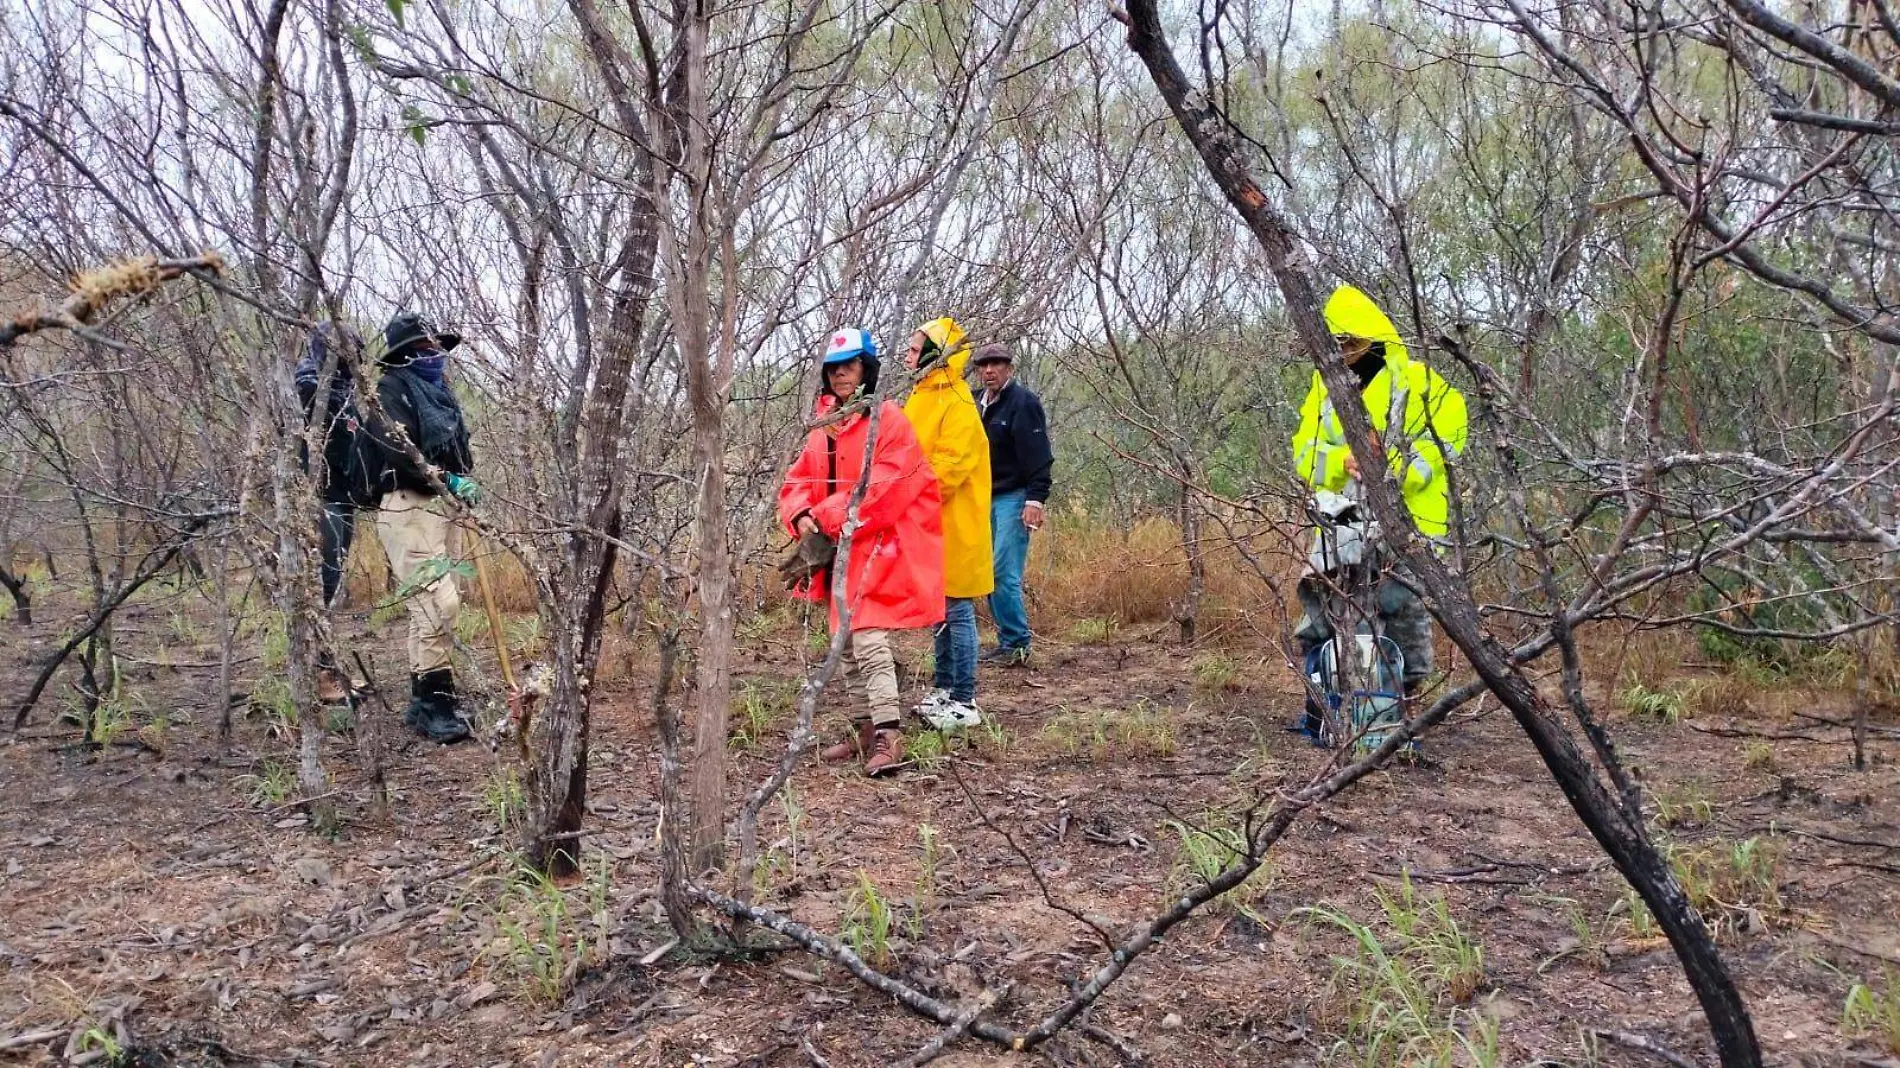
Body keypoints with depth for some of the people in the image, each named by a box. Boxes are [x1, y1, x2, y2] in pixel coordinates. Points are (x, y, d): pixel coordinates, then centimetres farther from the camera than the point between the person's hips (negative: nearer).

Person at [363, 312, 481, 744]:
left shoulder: (439, 392, 21)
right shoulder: (392, 388, -6)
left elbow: (457, 449, 26)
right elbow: (398, 450, -19)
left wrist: (465, 482, 7)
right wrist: (449, 480, -21)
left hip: (441, 509, 9)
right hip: (408, 506, -9)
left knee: (430, 607, 11)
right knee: (439, 602, -18)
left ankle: (423, 703, 18)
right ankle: (437, 701, -13)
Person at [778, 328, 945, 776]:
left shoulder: (888, 420, -10)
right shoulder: (825, 425, 13)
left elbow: (882, 491, -19)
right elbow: (799, 481, 10)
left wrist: (828, 524, -18)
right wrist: (804, 519, -11)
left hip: (880, 543, -8)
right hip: (841, 548, 8)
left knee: (867, 633, -18)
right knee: (849, 636, 12)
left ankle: (888, 735, -17)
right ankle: (872, 725, 22)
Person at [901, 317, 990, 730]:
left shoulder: (957, 405, -16)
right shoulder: (921, 399, 13)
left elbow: (948, 467, -22)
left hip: (952, 527, -9)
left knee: (957, 613, -2)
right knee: (940, 611, 17)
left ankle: (964, 701, 5)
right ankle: (944, 687, 28)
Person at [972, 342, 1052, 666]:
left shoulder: (1023, 402, -9)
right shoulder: (980, 405, 14)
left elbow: (1038, 456, -16)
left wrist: (1035, 499, -22)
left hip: (1014, 498, -8)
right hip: (987, 499, 8)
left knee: (1005, 574, -12)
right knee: (990, 573, 8)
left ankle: (1017, 644, -4)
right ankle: (1007, 641, 15)